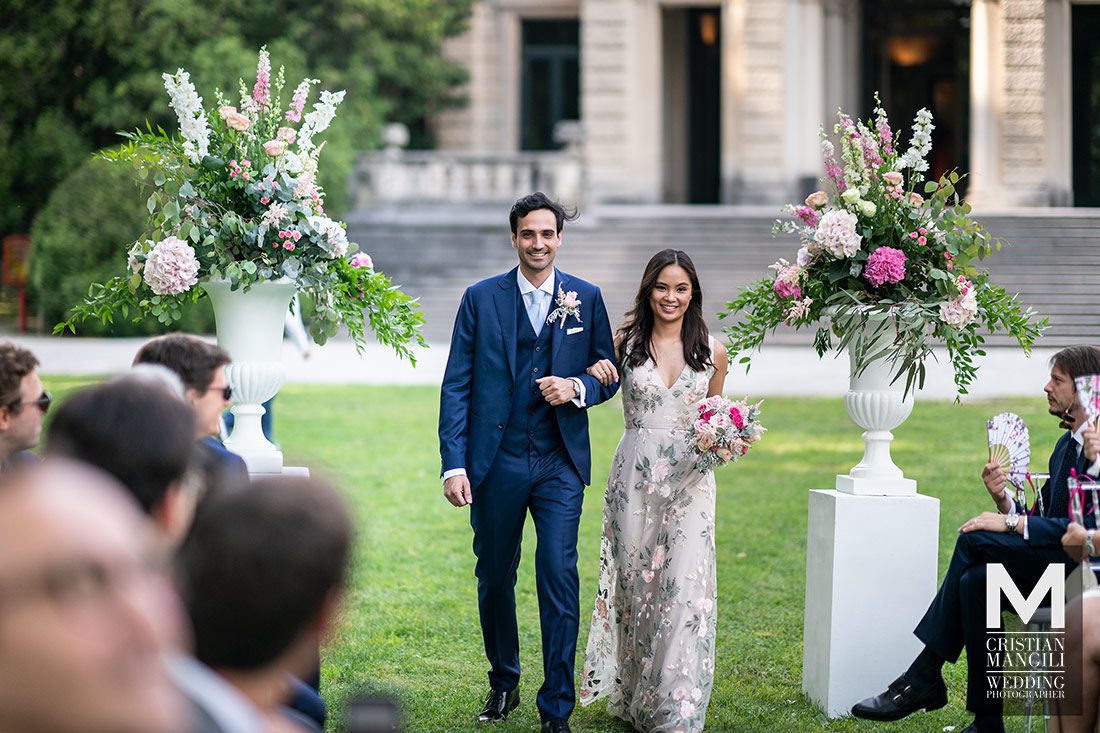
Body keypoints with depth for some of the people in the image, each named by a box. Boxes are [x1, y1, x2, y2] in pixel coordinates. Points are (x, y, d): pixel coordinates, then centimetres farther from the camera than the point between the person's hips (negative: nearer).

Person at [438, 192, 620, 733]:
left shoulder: (587, 298, 6)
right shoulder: (481, 298, 2)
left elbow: (609, 374, 12)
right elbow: (456, 386, 0)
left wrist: (577, 388, -12)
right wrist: (453, 464, -8)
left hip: (560, 464, 0)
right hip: (496, 464, 1)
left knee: (559, 577, -10)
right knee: (494, 579, 11)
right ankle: (503, 682, 33)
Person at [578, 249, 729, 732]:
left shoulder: (712, 352, 5)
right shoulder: (624, 343, 2)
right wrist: (593, 373, -8)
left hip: (690, 479, 0)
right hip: (634, 476, 0)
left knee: (684, 588, -7)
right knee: (634, 584, 7)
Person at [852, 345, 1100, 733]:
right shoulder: (1066, 444, 19)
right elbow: (1043, 519, 17)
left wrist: (1012, 523, -19)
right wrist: (1005, 499, -3)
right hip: (1058, 561, 8)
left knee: (974, 541, -21)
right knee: (976, 580, -18)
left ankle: (924, 677, -13)